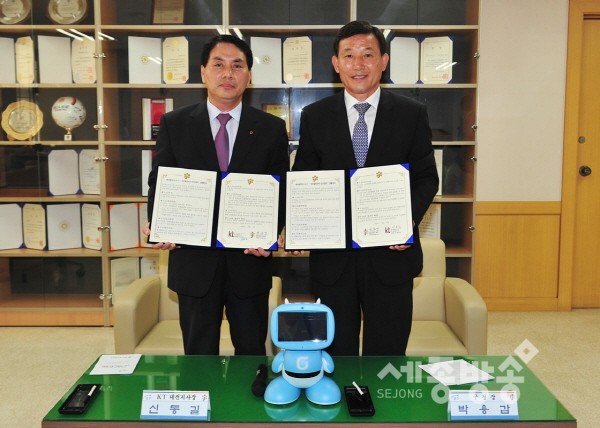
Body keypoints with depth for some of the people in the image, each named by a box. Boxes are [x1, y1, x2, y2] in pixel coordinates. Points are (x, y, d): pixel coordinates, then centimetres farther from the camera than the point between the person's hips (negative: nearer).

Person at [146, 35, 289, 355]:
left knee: (252, 353, 14)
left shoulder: (271, 129, 3)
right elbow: (159, 182, 4)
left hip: (250, 260, 0)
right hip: (193, 260, 0)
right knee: (199, 356, 14)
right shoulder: (174, 124, 3)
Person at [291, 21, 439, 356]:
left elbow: (427, 177, 3)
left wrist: (409, 219, -15)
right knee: (336, 354, 14)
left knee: (388, 353, 12)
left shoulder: (412, 114, 2)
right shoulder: (314, 117, 4)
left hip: (391, 251, 0)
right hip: (332, 256, 1)